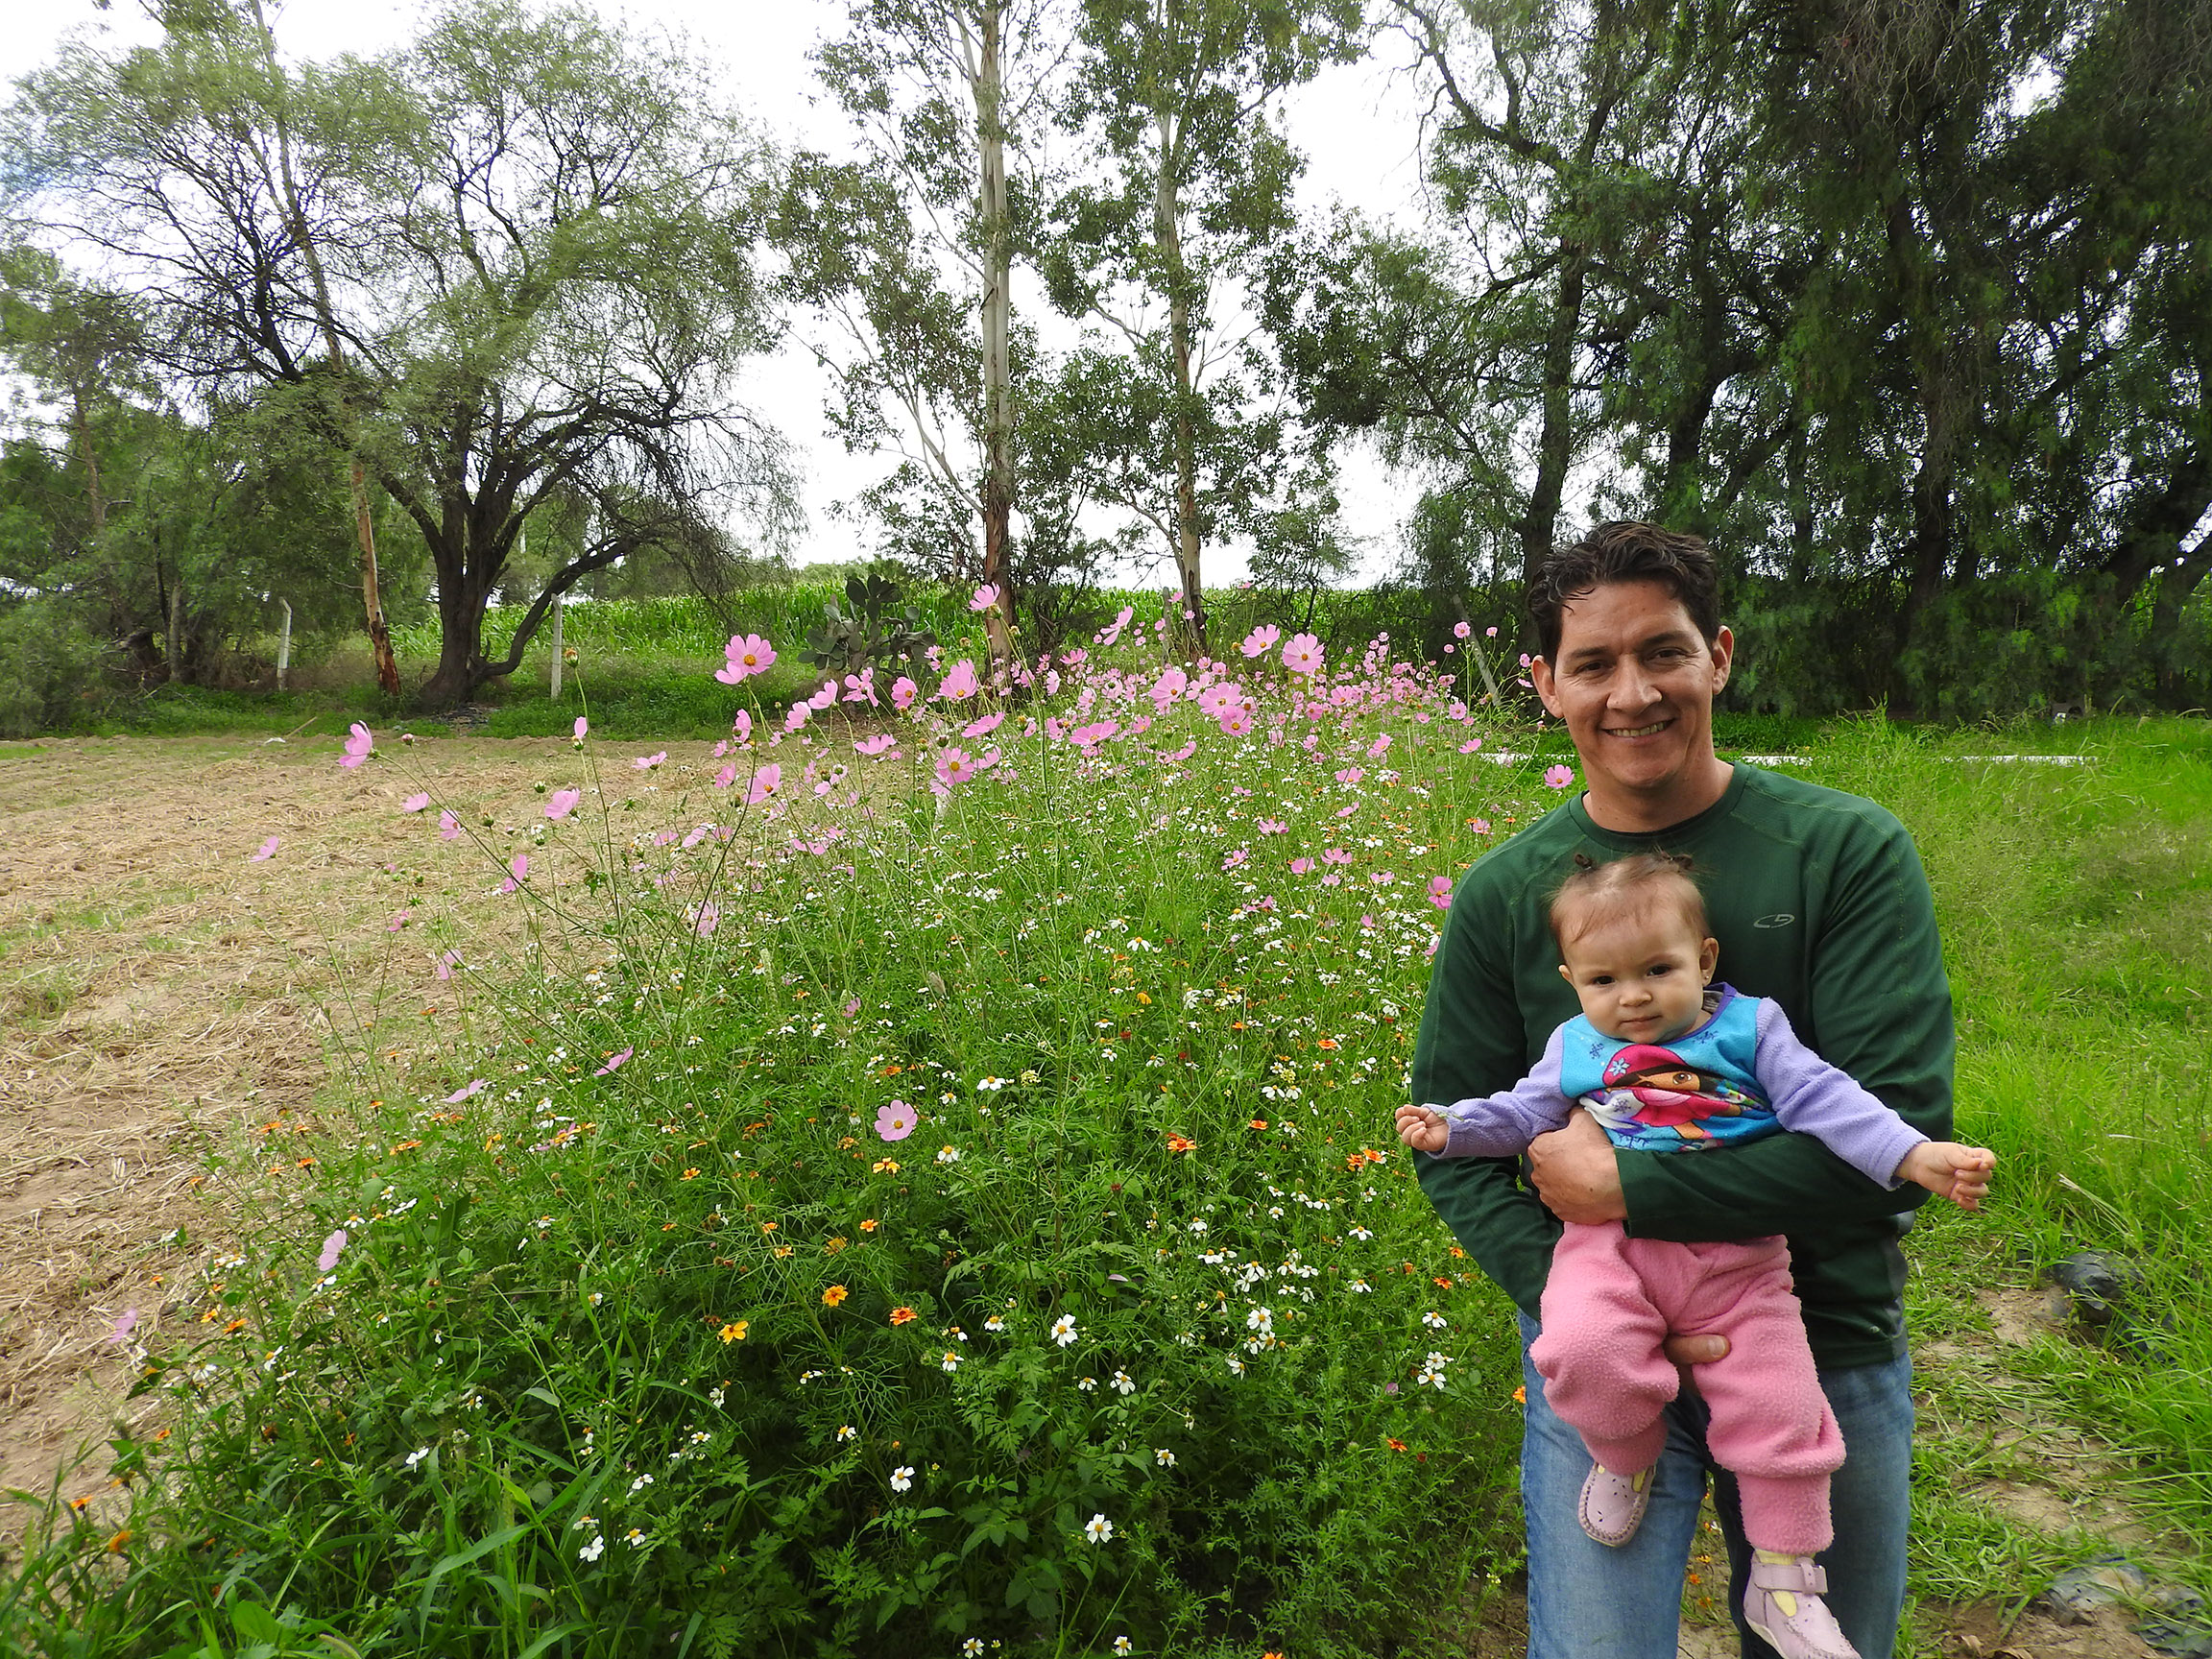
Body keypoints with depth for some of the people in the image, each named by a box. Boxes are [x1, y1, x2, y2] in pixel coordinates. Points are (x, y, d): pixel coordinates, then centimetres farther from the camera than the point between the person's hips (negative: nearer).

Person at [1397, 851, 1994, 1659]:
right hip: (1611, 1245, 0)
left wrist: (1916, 1156, -12)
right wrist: (1452, 1126, 5)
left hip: (1737, 1258, 1)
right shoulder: (1574, 1047, 9)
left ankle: (1783, 1585, 25)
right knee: (1581, 1351, -28)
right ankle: (1626, 1455, 7)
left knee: (1776, 1409, 0)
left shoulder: (1750, 1028, 3)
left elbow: (1826, 1101, -1)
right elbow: (1523, 1113, 19)